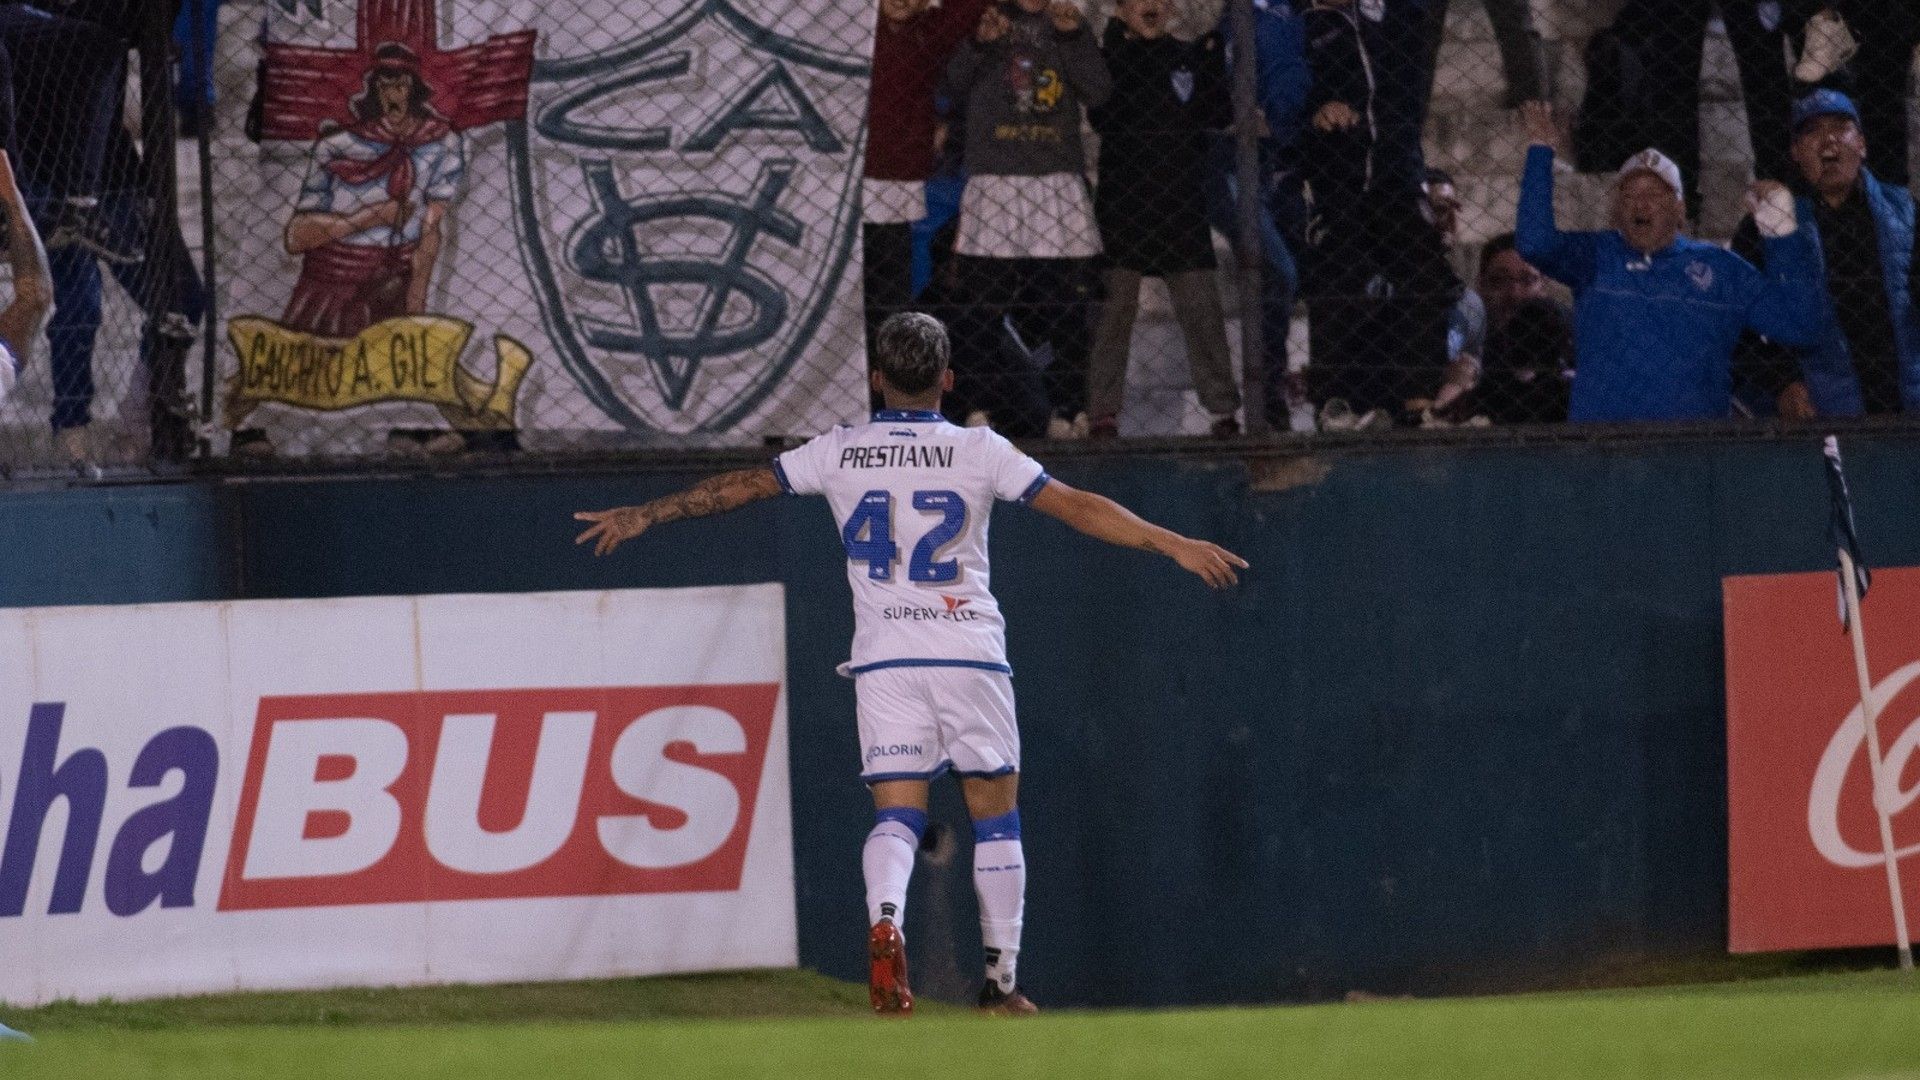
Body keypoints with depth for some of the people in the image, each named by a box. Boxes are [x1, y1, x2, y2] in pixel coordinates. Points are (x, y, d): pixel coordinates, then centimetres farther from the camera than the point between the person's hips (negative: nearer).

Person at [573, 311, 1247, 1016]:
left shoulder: (840, 454, 4)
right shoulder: (979, 452, -1)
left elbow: (737, 488, 13)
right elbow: (1074, 507, -6)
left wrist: (641, 517, 24)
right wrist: (1173, 545, -4)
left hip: (885, 661, 1)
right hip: (971, 654, -1)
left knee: (896, 812, 0)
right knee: (995, 815, 9)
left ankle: (883, 918, -31)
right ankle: (1001, 979, 9)